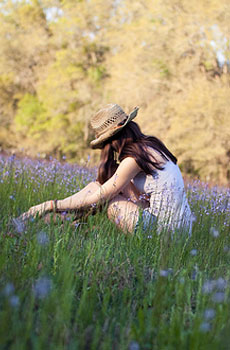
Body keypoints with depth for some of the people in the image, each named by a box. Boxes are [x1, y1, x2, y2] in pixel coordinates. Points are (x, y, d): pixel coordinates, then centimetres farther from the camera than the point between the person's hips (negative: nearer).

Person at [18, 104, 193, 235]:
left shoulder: (133, 158, -17)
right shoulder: (150, 144, 11)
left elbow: (98, 198, -13)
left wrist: (52, 205, -7)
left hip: (163, 227, -9)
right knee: (100, 183, 10)